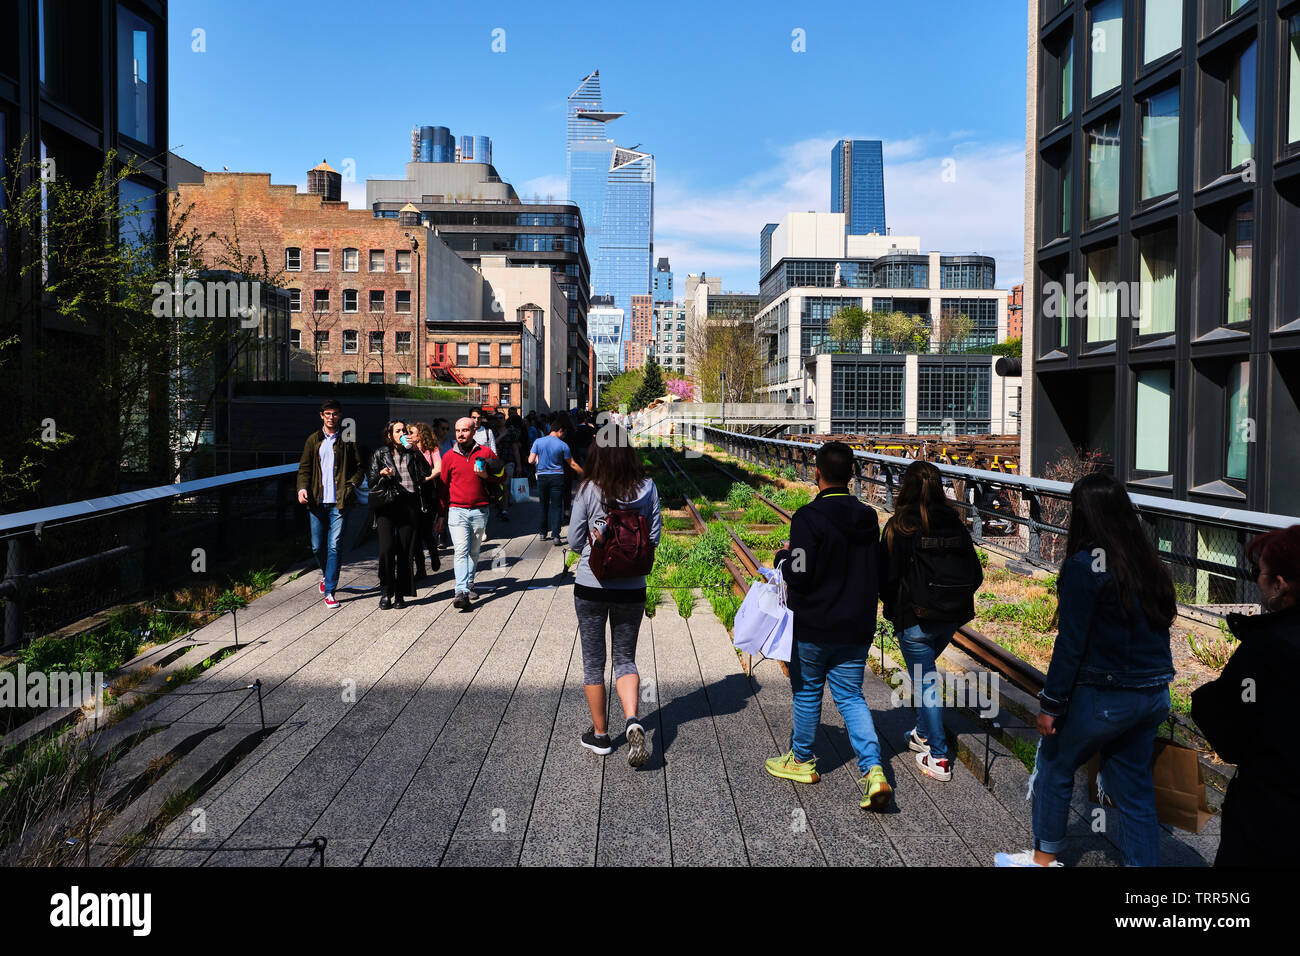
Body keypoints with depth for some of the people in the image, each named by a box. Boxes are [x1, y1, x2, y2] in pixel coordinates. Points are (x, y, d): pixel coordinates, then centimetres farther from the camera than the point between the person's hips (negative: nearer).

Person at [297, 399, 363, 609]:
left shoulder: (347, 440, 4)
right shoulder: (313, 440, 11)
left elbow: (359, 467, 7)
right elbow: (304, 467, 9)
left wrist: (351, 485, -10)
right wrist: (302, 488, -7)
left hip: (338, 502, -2)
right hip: (317, 501, 3)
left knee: (334, 546, -6)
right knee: (317, 546, 8)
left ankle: (329, 591, -1)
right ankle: (326, 574, 38)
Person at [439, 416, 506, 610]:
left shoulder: (485, 453, 3)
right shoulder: (449, 456, 5)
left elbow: (502, 476, 9)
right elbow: (444, 486, 10)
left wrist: (486, 475, -11)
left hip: (479, 510, 1)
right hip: (457, 510, -1)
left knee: (474, 551, 13)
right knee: (461, 551, -12)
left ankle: (469, 583, 29)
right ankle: (461, 591, -20)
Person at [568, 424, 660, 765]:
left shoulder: (588, 490, -12)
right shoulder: (647, 489, -6)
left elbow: (575, 541, -6)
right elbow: (654, 538, 0)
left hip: (591, 586, -2)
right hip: (632, 588, 2)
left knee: (593, 660, 14)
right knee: (625, 659, 15)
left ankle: (600, 734, 22)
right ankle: (632, 721, -8)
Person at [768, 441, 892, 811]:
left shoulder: (809, 517, -18)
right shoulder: (868, 517, 3)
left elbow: (798, 576, -21)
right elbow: (872, 569, 12)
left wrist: (784, 557, -1)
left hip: (813, 627, -5)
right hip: (857, 627, 5)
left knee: (807, 693, 14)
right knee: (851, 697, 11)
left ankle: (801, 760, 31)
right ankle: (873, 769, -3)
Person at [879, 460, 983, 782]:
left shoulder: (899, 526, -12)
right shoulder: (955, 523, 2)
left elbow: (887, 577, -11)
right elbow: (975, 572, 4)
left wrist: (893, 610, 6)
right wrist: (956, 602, 16)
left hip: (917, 619, -6)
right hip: (952, 617, 6)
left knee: (924, 681, 5)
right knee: (926, 669, 26)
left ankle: (939, 757, 7)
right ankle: (924, 734, 36)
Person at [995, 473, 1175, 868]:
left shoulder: (1085, 565, -18)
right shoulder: (1148, 561, 4)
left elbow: (1071, 644, -17)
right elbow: (1157, 626, 8)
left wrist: (1051, 704, -10)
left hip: (1105, 697, -6)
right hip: (1154, 695, 7)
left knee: (1054, 765, 13)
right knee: (1134, 786, 16)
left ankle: (1045, 857, 27)